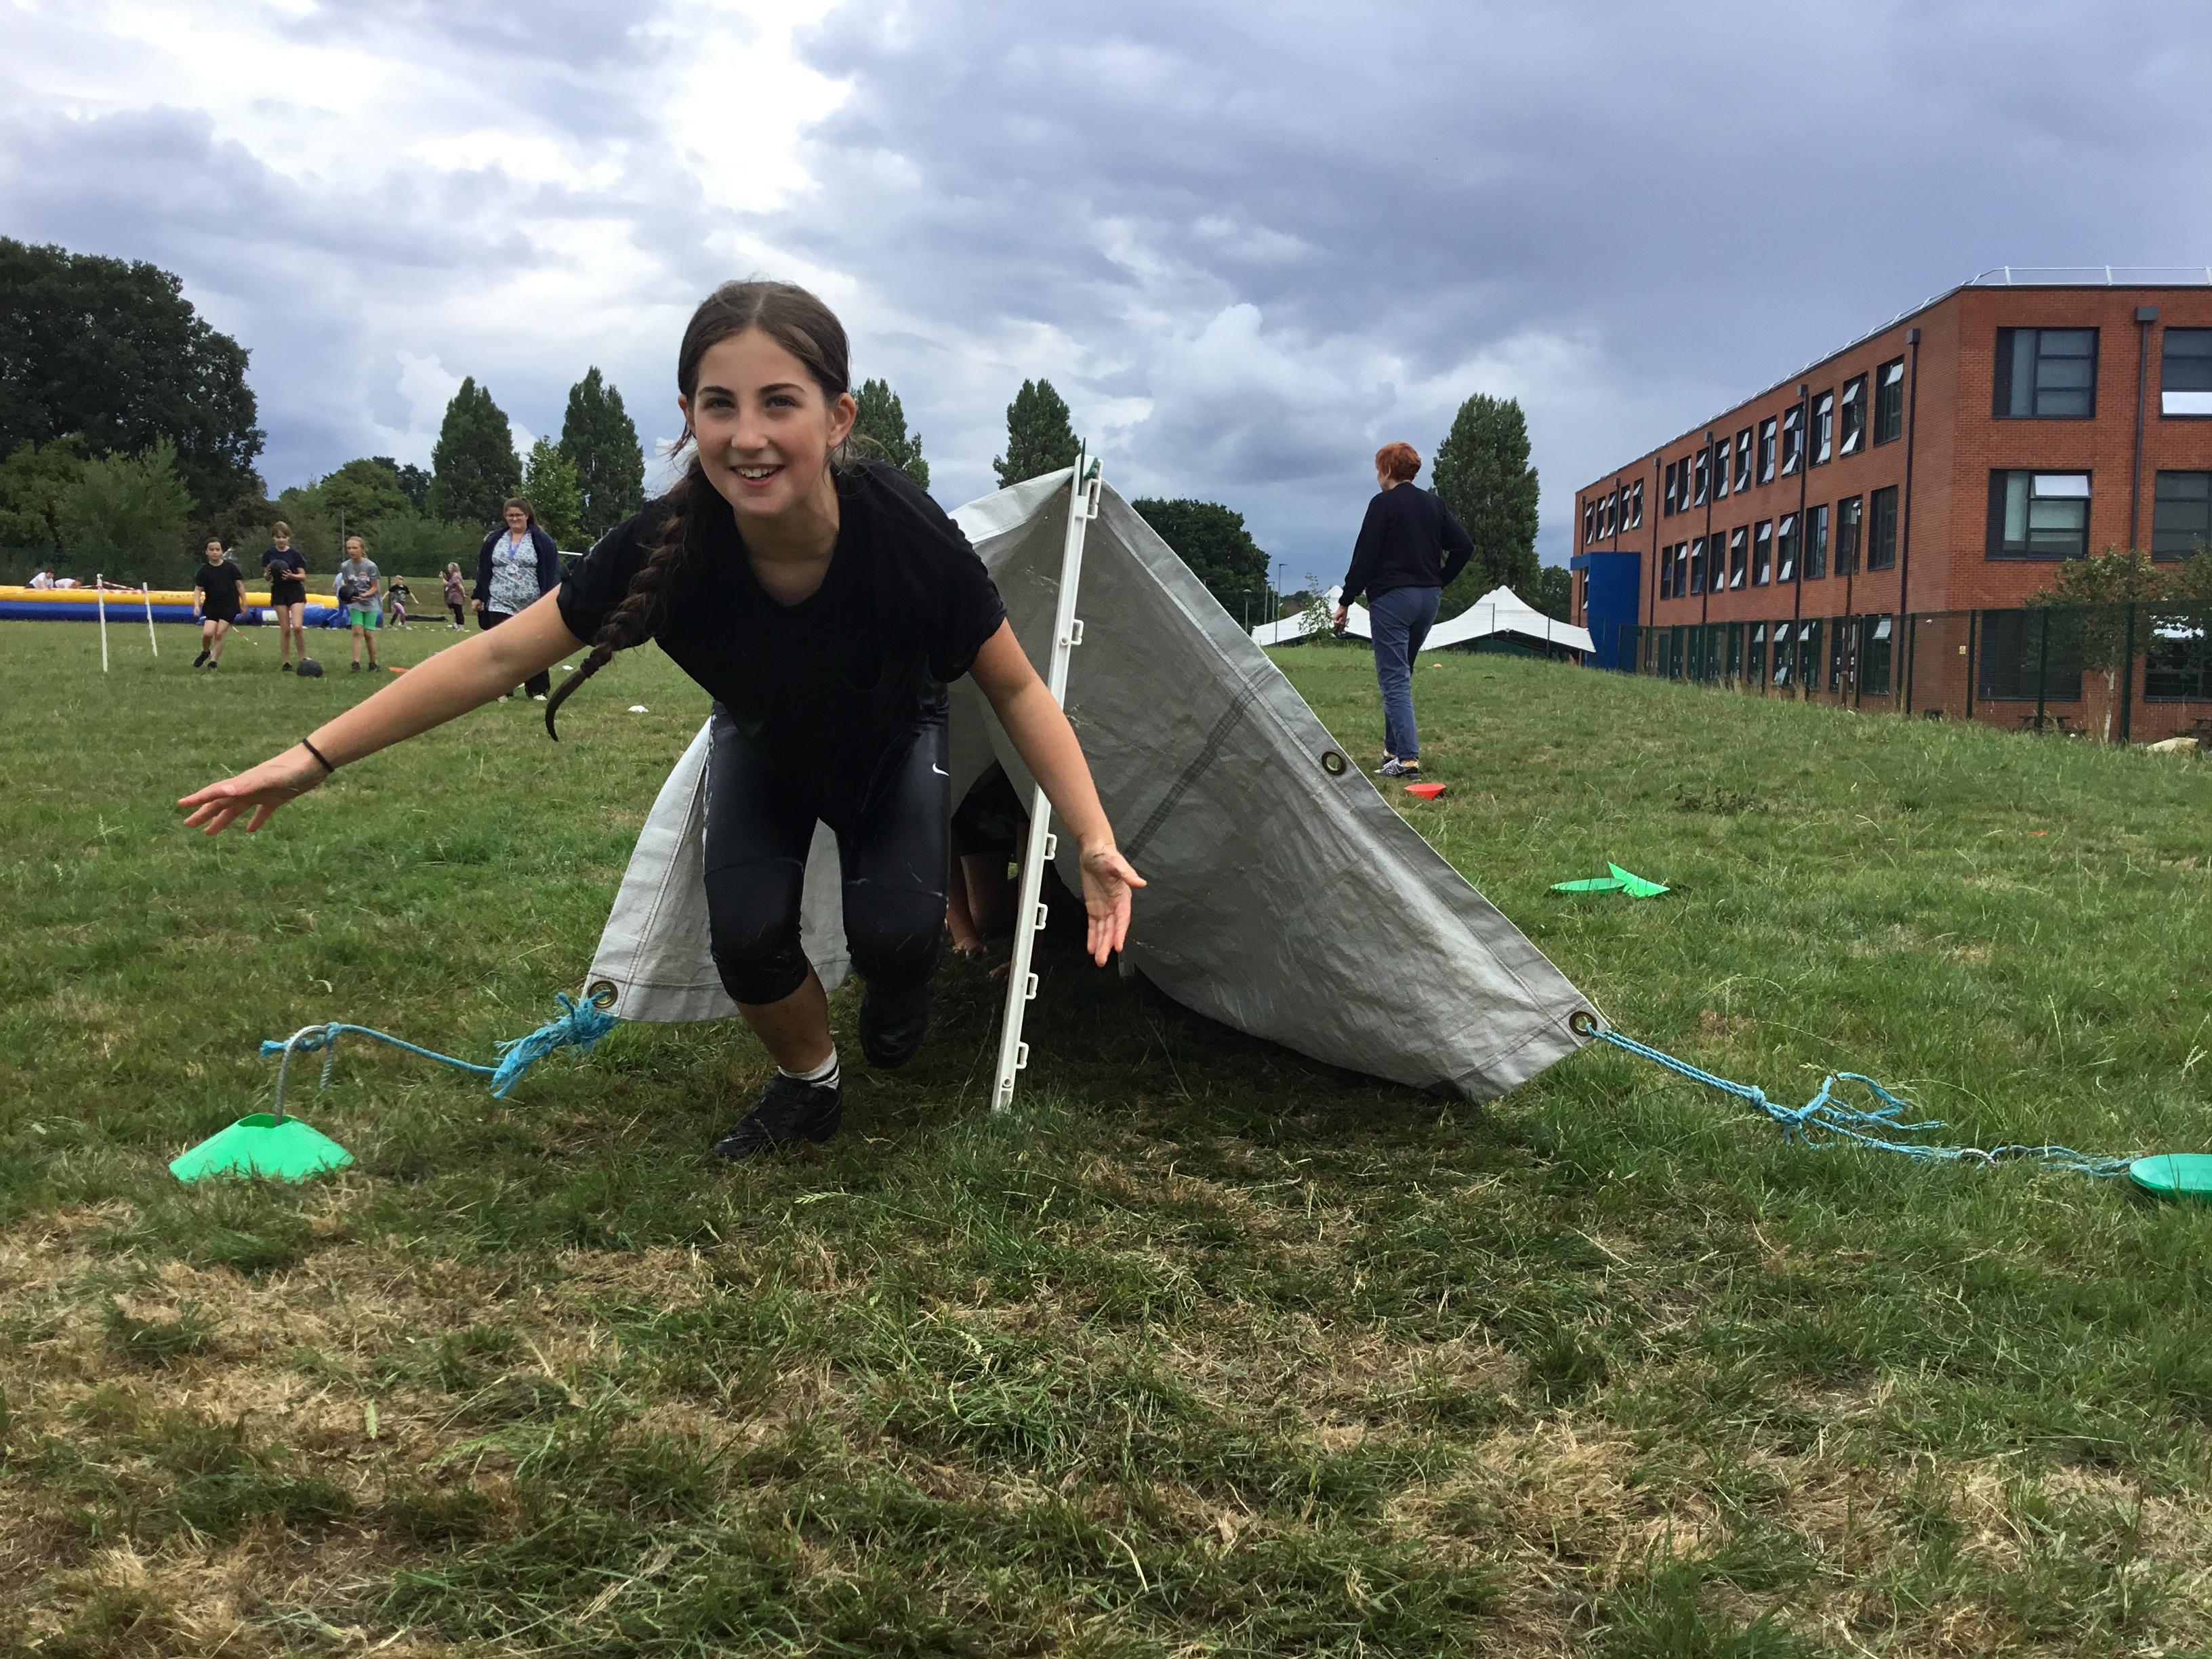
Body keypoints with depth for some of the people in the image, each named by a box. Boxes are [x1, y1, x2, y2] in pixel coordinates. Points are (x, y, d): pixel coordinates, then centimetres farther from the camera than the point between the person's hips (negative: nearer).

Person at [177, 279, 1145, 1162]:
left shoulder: (907, 534, -40)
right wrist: (313, 758, -24)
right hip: (763, 743, 2)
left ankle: (898, 980, 18)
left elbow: (1016, 690, -25)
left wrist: (1094, 843, -35)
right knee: (746, 937, -16)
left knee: (891, 930, -21)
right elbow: (498, 657, -26)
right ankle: (810, 1084, 16)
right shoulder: (667, 547, -36)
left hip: (895, 737, -1)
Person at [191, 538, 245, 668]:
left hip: (229, 606, -1)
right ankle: (205, 652, 17)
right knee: (207, 632, -13)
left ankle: (214, 661, 6)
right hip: (211, 606, 1)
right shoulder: (204, 570, 0)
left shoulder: (230, 567, -1)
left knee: (220, 633, -7)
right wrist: (196, 605, -12)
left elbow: (239, 585, 5)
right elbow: (198, 589, 2)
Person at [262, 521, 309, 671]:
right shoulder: (269, 554, 3)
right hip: (279, 592, 2)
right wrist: (268, 574, -14)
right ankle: (285, 663, 9)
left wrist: (292, 576, -21)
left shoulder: (294, 553, -4)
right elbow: (266, 576, 9)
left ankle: (304, 657, -1)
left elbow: (303, 576, -2)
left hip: (296, 592, -2)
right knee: (285, 629, 2)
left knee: (297, 626, -18)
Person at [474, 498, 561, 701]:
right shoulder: (494, 540, 10)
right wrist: (479, 597, 10)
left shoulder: (542, 541, -1)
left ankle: (538, 690, 11)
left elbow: (552, 573, -4)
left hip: (532, 606, -2)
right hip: (500, 604, 2)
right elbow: (483, 571, 15)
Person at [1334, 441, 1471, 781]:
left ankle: (1408, 759, -16)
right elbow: (1463, 546, 7)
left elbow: (1365, 556, -11)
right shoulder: (1433, 505, 11)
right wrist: (1440, 582, 14)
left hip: (1392, 599, -7)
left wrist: (1346, 600, -6)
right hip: (1428, 599, 7)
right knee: (1401, 675, 19)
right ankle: (1394, 749, 23)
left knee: (1394, 679, -7)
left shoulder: (1383, 504, -8)